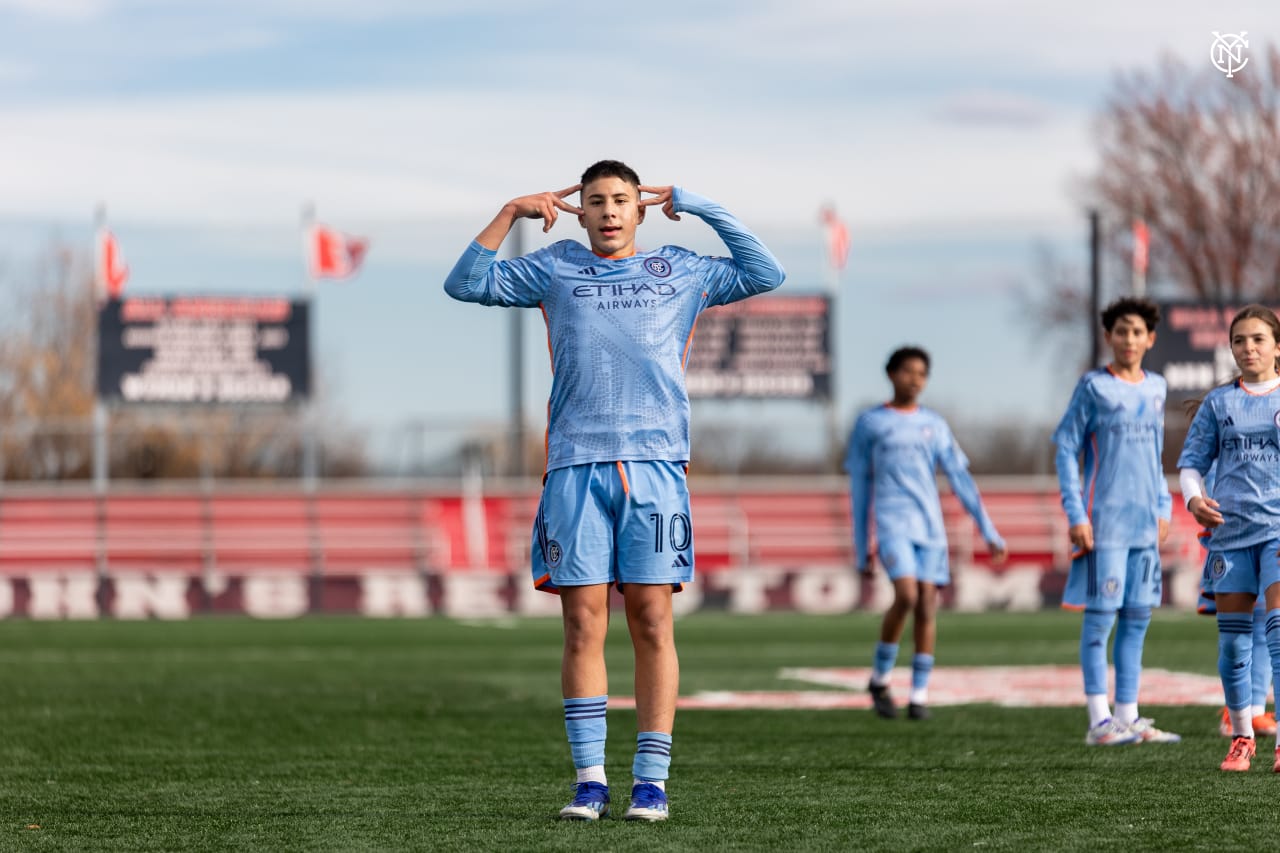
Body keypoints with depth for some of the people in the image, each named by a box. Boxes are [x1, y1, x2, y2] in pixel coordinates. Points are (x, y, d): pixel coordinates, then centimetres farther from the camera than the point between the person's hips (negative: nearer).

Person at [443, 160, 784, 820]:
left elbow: (765, 274, 13)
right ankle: (590, 778, -1)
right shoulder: (554, 270, 15)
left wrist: (700, 207, 9)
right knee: (583, 622, -4)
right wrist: (511, 213, 7)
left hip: (655, 462, 0)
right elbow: (465, 284, 13)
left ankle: (652, 779, -2)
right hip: (575, 465, 0)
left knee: (651, 620, -4)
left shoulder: (679, 272, 15)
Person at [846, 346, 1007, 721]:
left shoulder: (935, 425, 15)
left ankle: (919, 694, 3)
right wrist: (862, 547, 8)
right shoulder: (870, 423, 8)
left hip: (931, 526, 3)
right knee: (906, 595, -21)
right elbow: (860, 487, 10)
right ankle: (880, 678, -2)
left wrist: (988, 531, 4)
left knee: (927, 605, -4)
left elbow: (960, 479, 12)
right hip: (892, 521, -3)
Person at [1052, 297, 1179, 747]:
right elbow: (1065, 448, -5)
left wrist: (1163, 507, 14)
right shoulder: (1093, 387, -4)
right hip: (1104, 522, -6)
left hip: (1145, 523, 6)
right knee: (1100, 617, -5)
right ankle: (1099, 720, -4)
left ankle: (1127, 717, 12)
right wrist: (1076, 514, -12)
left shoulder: (1155, 388, 13)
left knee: (1137, 618, 7)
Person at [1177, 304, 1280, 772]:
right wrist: (1193, 498, -9)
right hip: (1230, 527, 2)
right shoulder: (1218, 403, 9)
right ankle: (1241, 736, 19)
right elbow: (1190, 461, 9)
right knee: (1233, 635, 5)